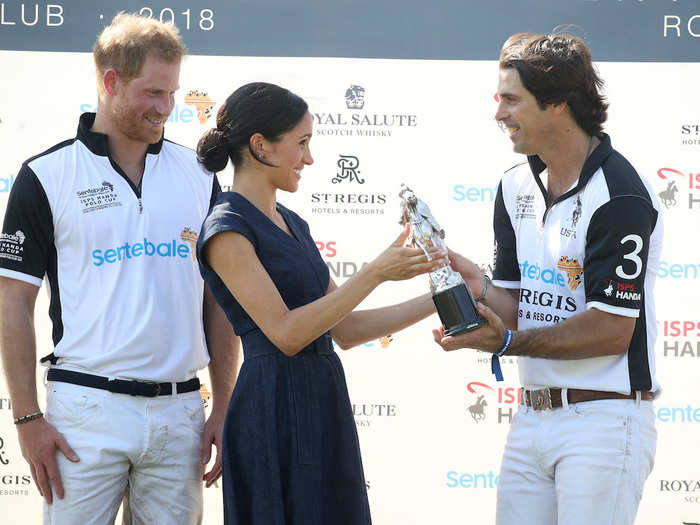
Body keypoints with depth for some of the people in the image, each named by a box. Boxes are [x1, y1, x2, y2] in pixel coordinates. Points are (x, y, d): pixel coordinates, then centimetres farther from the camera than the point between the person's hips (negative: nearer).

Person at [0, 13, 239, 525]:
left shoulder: (199, 176, 9)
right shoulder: (46, 176, -2)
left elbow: (219, 299, 13)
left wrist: (224, 409, 7)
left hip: (179, 408, 3)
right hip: (86, 407, -3)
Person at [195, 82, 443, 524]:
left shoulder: (291, 223, 16)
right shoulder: (227, 229, -10)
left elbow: (345, 329, 16)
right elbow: (285, 333, -17)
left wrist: (436, 300, 10)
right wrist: (376, 273, -17)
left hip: (325, 405, 8)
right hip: (275, 412, -8)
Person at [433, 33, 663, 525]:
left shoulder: (620, 195, -14)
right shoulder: (517, 187, 11)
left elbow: (611, 330, -17)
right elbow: (516, 310, 10)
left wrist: (508, 342, -21)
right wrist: (477, 286, -12)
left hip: (604, 423, -7)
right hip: (532, 421, 7)